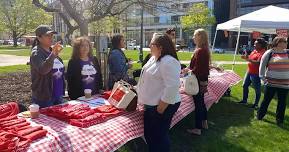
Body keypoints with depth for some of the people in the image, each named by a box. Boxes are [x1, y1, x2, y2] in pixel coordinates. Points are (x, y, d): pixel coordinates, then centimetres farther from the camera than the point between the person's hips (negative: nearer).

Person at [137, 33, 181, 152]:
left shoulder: (169, 62, -23)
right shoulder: (154, 58, 9)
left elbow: (172, 87, -28)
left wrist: (161, 108, -23)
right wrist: (138, 88, 19)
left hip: (162, 106, -10)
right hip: (151, 104, 10)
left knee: (159, 136, 5)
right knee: (149, 134, 20)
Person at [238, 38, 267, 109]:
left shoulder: (262, 52, -17)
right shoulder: (254, 51, 10)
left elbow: (258, 62, -28)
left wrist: (248, 59, -29)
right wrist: (246, 57, 3)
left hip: (256, 74, -9)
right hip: (249, 71, 9)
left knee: (257, 89, 3)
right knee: (245, 85, 16)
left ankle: (256, 104, 14)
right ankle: (244, 100, 30)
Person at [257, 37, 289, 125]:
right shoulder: (269, 53, -4)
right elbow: (262, 66, -1)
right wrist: (263, 78, -5)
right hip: (270, 83, -3)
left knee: (282, 102, 10)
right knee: (266, 100, 8)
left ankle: (279, 119, 23)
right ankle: (260, 116, 25)